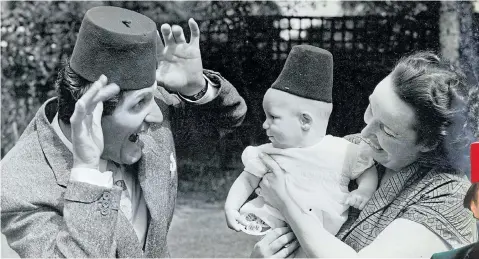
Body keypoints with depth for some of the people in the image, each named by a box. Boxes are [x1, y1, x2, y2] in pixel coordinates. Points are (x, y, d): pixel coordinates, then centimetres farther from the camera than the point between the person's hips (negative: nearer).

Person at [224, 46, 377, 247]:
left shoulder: (343, 151, -7)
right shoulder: (268, 154, 1)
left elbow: (368, 171, 5)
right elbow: (248, 180, 11)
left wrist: (363, 192, -14)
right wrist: (231, 207, -3)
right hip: (280, 229, 1)